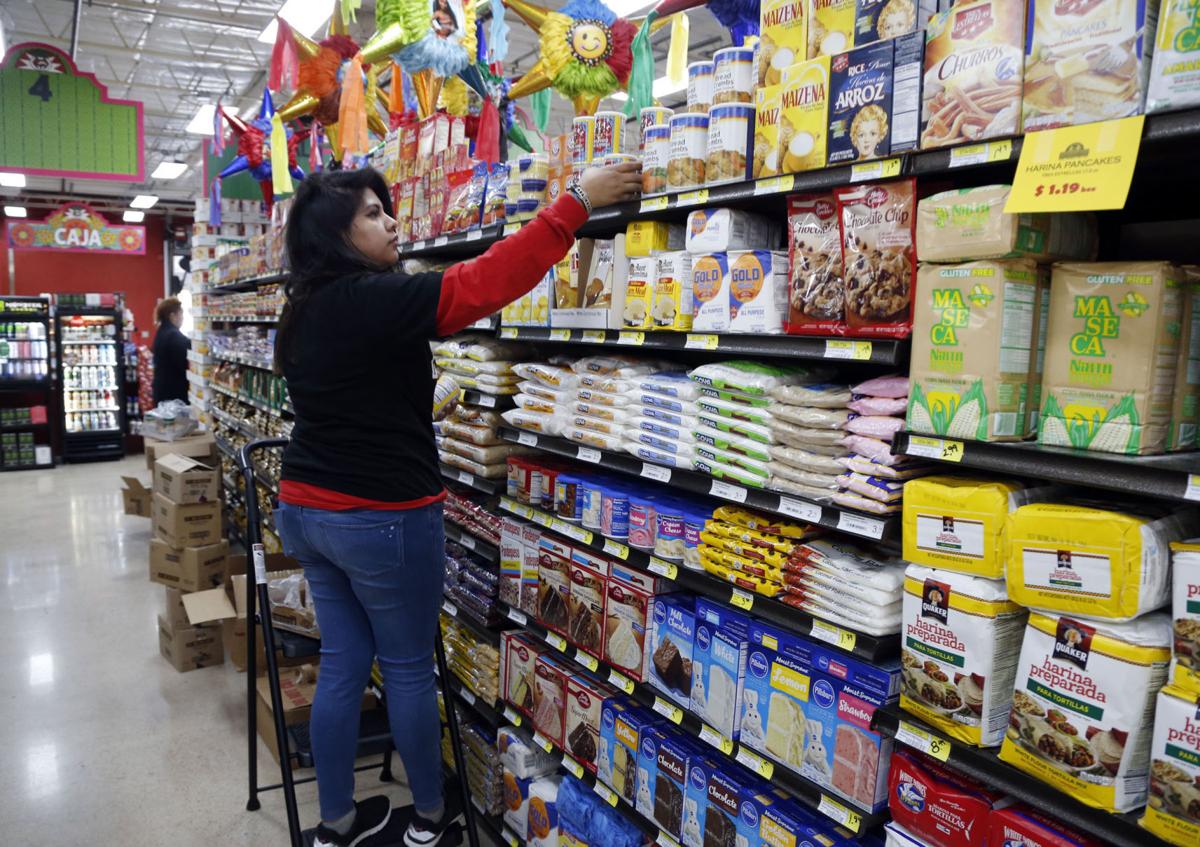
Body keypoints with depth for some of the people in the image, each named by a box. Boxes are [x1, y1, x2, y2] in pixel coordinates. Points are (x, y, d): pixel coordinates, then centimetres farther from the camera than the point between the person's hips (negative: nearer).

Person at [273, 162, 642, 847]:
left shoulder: (306, 310, 9)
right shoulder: (374, 300, -19)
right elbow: (485, 283, -26)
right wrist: (577, 201, -23)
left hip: (307, 509, 8)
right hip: (382, 519, -8)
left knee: (343, 663, 16)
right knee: (409, 667, 9)